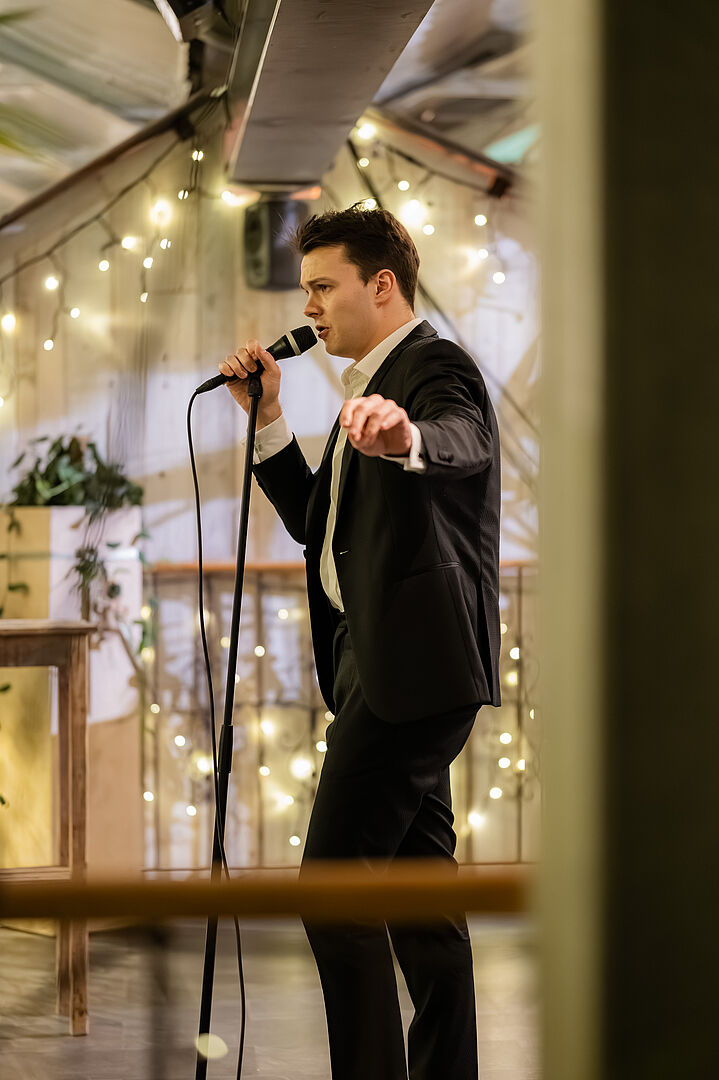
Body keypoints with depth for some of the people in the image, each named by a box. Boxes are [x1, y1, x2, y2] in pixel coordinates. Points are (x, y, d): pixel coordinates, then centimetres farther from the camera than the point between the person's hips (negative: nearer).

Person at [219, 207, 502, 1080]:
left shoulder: (436, 367, -10)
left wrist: (406, 438, -57)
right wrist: (267, 418, 10)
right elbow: (316, 523, 21)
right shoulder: (371, 391, 22)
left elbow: (462, 440, -34)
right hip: (383, 663, 11)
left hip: (412, 663, -11)